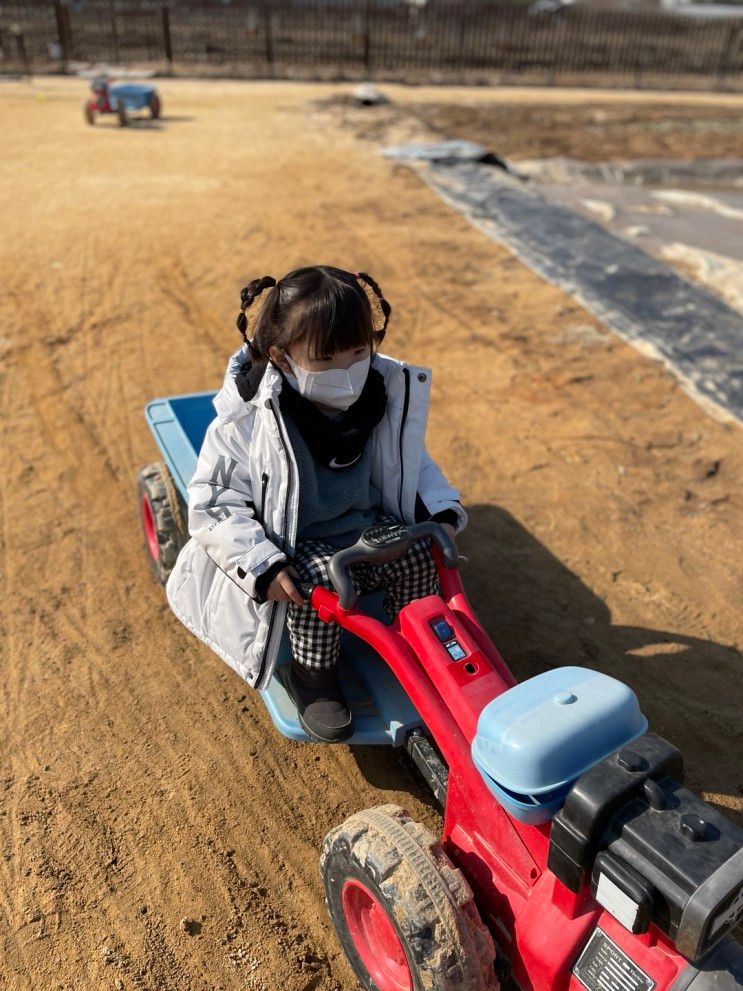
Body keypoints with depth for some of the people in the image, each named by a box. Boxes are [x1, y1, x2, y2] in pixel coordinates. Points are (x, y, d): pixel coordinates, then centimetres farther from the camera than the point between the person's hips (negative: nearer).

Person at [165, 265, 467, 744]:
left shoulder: (386, 396, -7)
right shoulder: (248, 421, -22)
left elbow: (412, 462, 10)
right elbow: (212, 504, -18)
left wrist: (442, 511, -5)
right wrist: (262, 565, -28)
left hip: (367, 528, 5)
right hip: (295, 546, -4)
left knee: (419, 560, -16)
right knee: (321, 581, -31)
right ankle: (314, 674, -1)